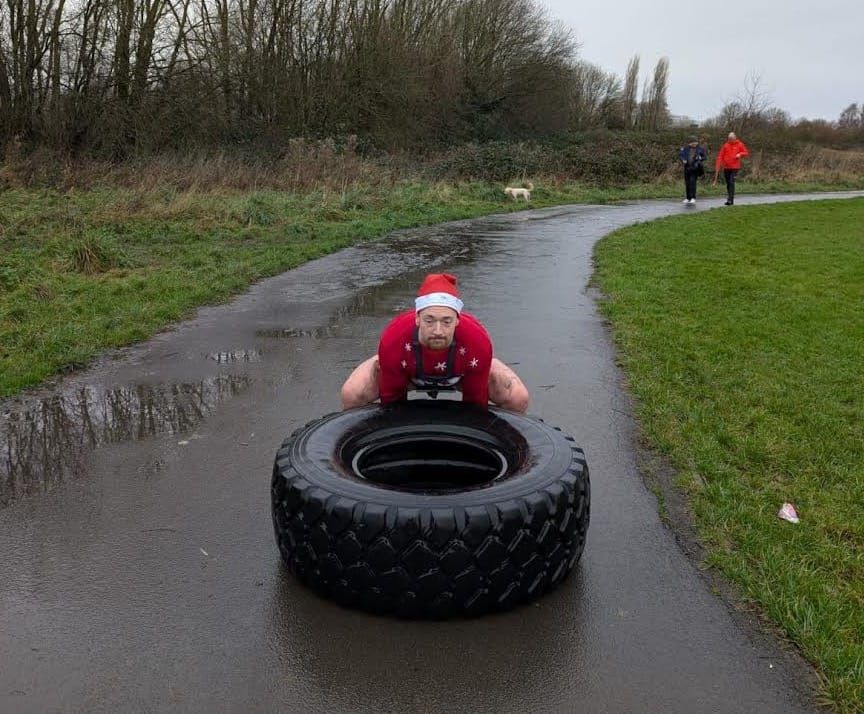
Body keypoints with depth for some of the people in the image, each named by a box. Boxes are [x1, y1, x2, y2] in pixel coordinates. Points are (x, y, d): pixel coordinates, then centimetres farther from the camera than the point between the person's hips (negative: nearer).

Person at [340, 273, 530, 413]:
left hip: (462, 375, 1)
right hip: (408, 374, 0)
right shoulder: (392, 341, -40)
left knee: (518, 399, -20)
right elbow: (391, 398, -21)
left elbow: (476, 401, -22)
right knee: (351, 395, -25)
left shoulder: (478, 342, -40)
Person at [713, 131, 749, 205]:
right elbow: (720, 156, 5)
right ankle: (729, 198, 19)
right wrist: (718, 166, -5)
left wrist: (740, 154, -12)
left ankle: (730, 200, -16)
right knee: (728, 184, 9)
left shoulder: (739, 145, 3)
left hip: (735, 167, -3)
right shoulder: (725, 145, 6)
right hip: (726, 168, 3)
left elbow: (746, 152, 8)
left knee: (731, 183, -13)